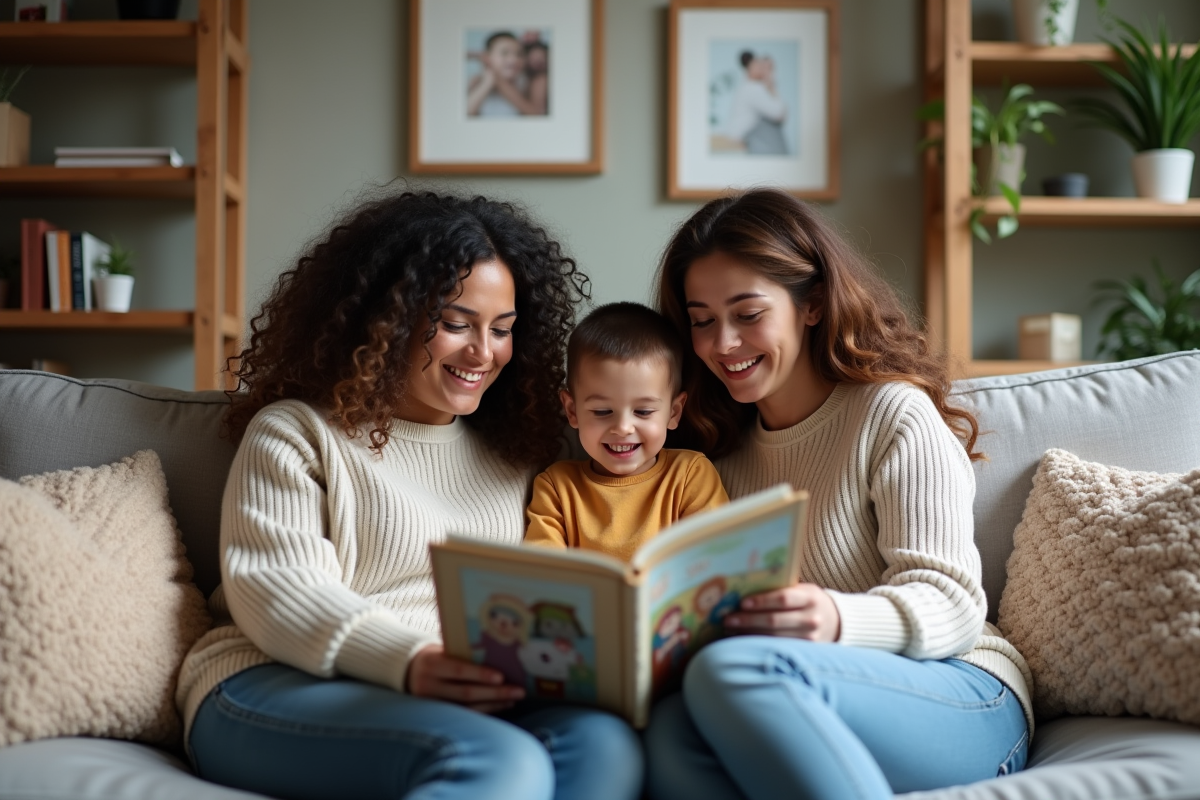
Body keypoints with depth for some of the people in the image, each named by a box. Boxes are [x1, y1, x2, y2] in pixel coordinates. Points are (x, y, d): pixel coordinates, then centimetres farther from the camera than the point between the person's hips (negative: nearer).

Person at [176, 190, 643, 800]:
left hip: (465, 702, 5)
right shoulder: (294, 432, 8)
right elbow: (277, 589, -7)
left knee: (605, 744, -30)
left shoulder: (516, 450, 23)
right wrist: (409, 664, -25)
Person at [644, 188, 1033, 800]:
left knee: (732, 668, -35)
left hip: (962, 695, -4)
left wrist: (837, 621, -30)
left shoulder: (893, 412, 0)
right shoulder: (723, 444, 18)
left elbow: (950, 603, -9)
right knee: (670, 735, -31)